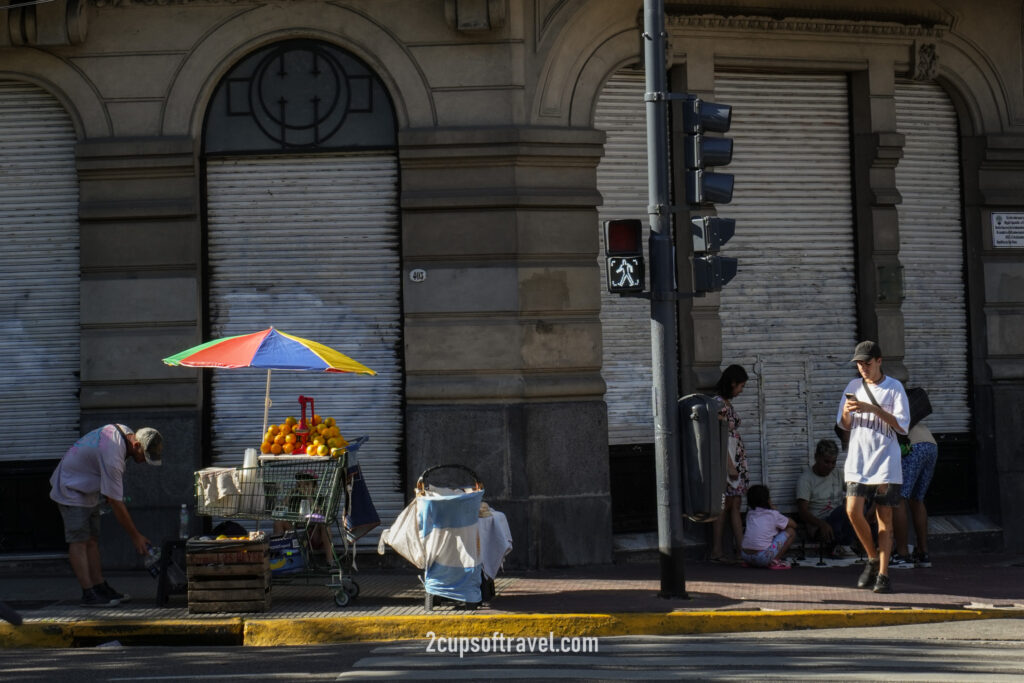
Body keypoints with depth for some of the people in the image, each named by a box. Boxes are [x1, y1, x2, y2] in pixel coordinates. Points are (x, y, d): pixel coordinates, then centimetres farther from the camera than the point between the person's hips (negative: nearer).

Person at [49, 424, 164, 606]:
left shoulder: (125, 432, -5)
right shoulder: (112, 457, -33)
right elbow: (115, 503, -27)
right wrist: (135, 536, -20)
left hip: (89, 490, 10)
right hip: (71, 489, -10)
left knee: (92, 540, 6)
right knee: (79, 540, -14)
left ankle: (100, 587, 5)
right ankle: (89, 594, -18)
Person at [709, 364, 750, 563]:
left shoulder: (727, 403, 15)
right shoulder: (719, 404, -14)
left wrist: (735, 464, 16)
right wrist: (729, 465, -20)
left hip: (735, 461, 9)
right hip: (724, 461, -9)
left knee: (735, 506, 6)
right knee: (725, 506, -5)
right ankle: (716, 552, -1)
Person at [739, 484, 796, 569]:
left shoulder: (750, 513, 15)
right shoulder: (774, 515, 4)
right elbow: (794, 524, 19)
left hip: (745, 556, 6)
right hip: (763, 558, -6)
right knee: (791, 531, 11)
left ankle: (750, 563, 19)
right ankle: (775, 561, 2)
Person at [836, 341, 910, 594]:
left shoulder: (894, 387, 1)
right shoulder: (854, 387, 11)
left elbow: (902, 425, -8)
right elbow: (845, 426, 15)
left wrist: (872, 409, -18)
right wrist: (846, 412, -8)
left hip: (886, 461, -3)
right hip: (858, 460, 3)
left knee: (884, 517, -2)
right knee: (853, 511, -10)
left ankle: (883, 574, 0)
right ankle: (872, 558, 13)